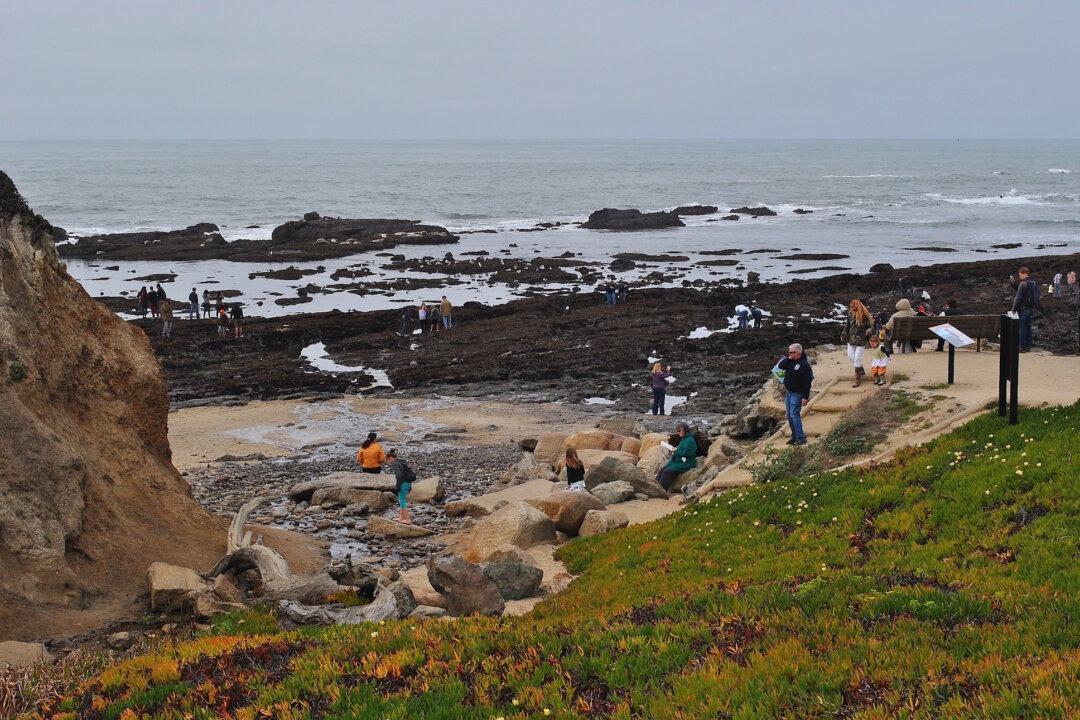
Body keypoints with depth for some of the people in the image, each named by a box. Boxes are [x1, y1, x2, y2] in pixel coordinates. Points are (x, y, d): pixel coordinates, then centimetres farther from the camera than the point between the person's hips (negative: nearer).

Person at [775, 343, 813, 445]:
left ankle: (801, 438, -16)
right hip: (789, 392, 8)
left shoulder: (804, 364, -16)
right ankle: (795, 437, 20)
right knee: (790, 415, 11)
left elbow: (807, 382, -18)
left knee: (794, 414, -16)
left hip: (797, 394, -8)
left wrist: (805, 397, -21)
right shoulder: (790, 361, 7)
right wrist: (788, 358, -11)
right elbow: (780, 366, -2)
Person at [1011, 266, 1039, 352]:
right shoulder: (1034, 283, 12)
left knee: (1022, 327, -4)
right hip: (1031, 308, 9)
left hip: (1023, 309, -9)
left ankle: (1023, 346, -4)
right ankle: (1028, 345, 17)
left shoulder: (1023, 284, -15)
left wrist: (1014, 308, -11)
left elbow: (1018, 297, -17)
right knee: (1028, 326, 14)